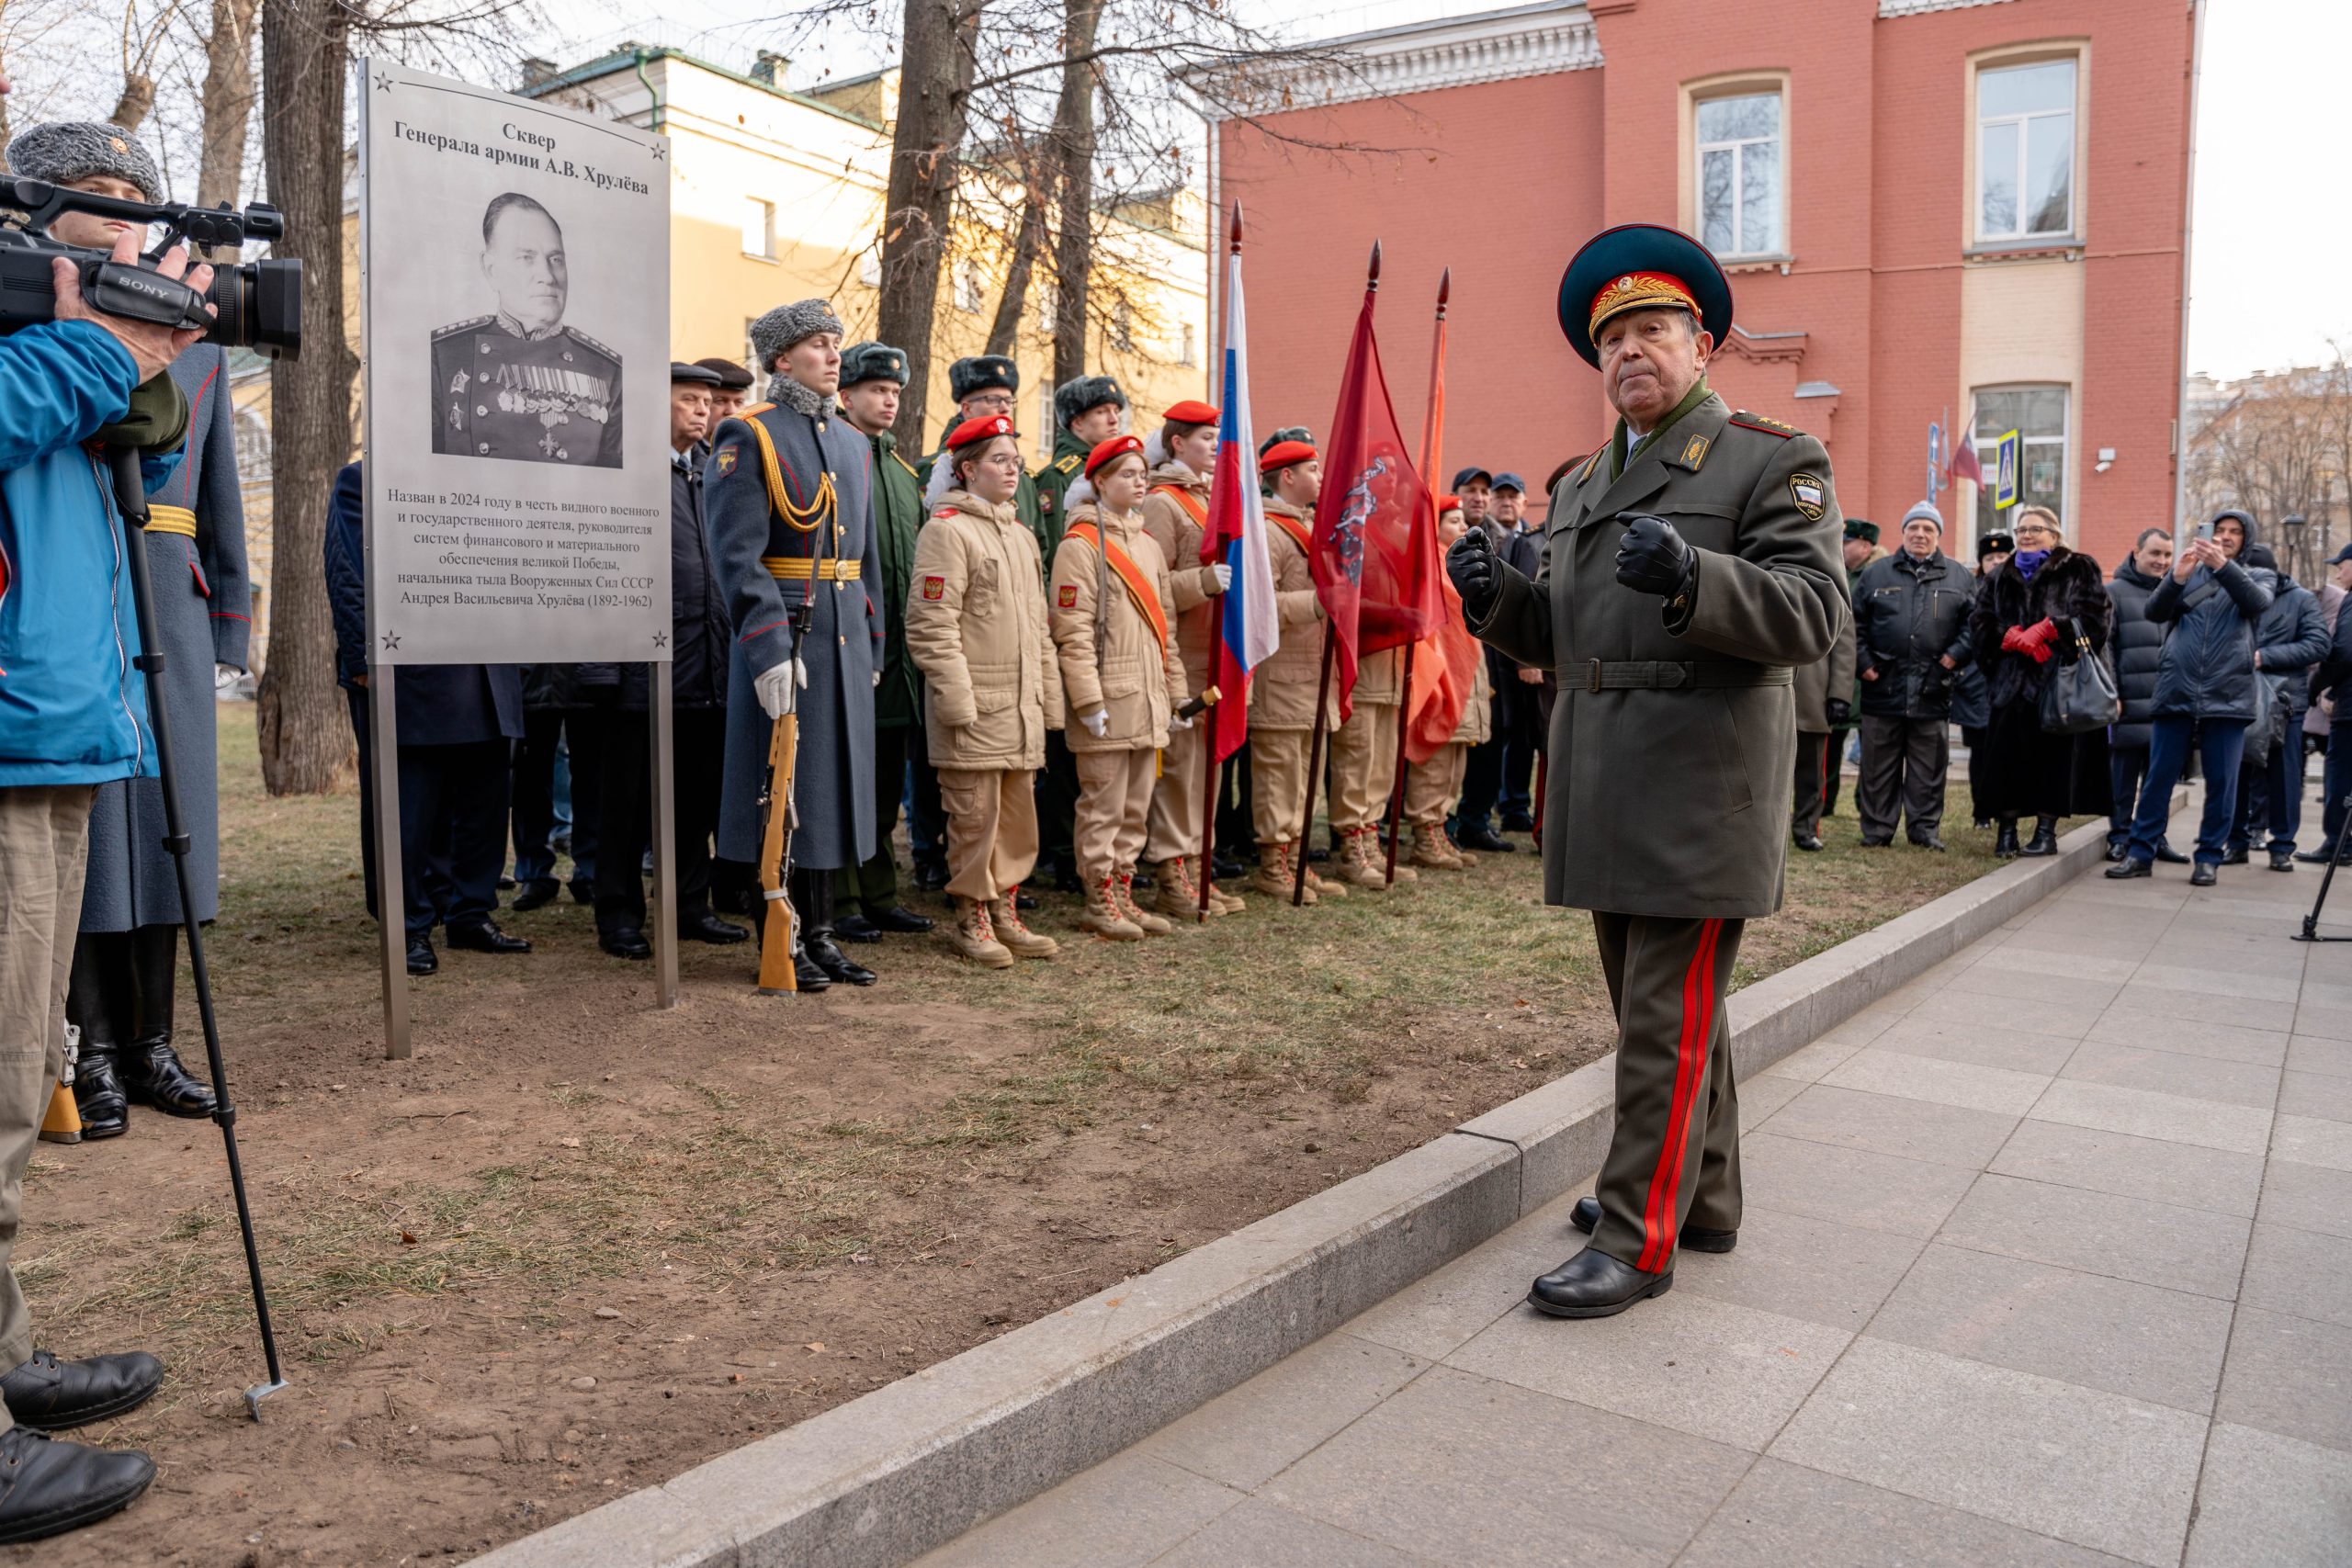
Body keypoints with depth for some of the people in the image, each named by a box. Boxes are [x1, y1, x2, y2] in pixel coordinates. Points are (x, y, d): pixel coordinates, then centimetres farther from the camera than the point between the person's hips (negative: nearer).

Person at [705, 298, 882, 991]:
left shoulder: (853, 442, 15)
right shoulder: (748, 438, -6)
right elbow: (737, 556, -14)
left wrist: (874, 641, 14)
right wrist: (769, 649, -22)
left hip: (845, 636, 7)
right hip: (784, 634, -7)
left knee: (835, 778, 9)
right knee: (783, 785, -1)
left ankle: (820, 933, 19)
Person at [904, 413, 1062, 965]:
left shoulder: (1022, 535, 17)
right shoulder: (946, 529, -8)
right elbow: (931, 624, -14)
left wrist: (1049, 697, 17)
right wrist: (957, 701, -17)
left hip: (1022, 703, 8)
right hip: (975, 706, -8)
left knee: (1018, 814, 12)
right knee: (975, 816, 0)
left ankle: (1004, 912, 24)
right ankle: (970, 918, 13)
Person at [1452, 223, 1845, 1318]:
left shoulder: (1773, 463, -3)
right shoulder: (1581, 487, 18)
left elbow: (1813, 613, -14)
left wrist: (1690, 577, -30)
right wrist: (1496, 597, 0)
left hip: (1699, 794, -7)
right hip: (1606, 794, 8)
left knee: (1669, 1018, -4)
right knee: (1654, 1006, 17)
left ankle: (1641, 1239, 7)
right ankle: (1702, 1198, 33)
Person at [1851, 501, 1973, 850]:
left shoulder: (1958, 577, 10)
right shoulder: (1876, 573, 8)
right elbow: (1855, 622, 7)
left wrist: (1956, 653, -4)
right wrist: (1863, 661, -2)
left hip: (1933, 689, 0)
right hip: (1882, 687, 0)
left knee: (1929, 768, 5)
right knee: (1878, 766, 4)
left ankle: (1925, 827, 14)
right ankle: (1876, 828, 12)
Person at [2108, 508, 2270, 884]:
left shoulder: (2254, 578, 11)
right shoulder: (2187, 573, 14)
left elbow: (2258, 602, -12)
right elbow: (2154, 612, -1)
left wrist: (2223, 566, -28)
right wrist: (2176, 577, -20)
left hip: (2227, 696, 0)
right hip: (2176, 693, 0)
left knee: (2222, 782, 2)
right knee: (2159, 776, 1)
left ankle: (2209, 857, 10)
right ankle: (2140, 852, 6)